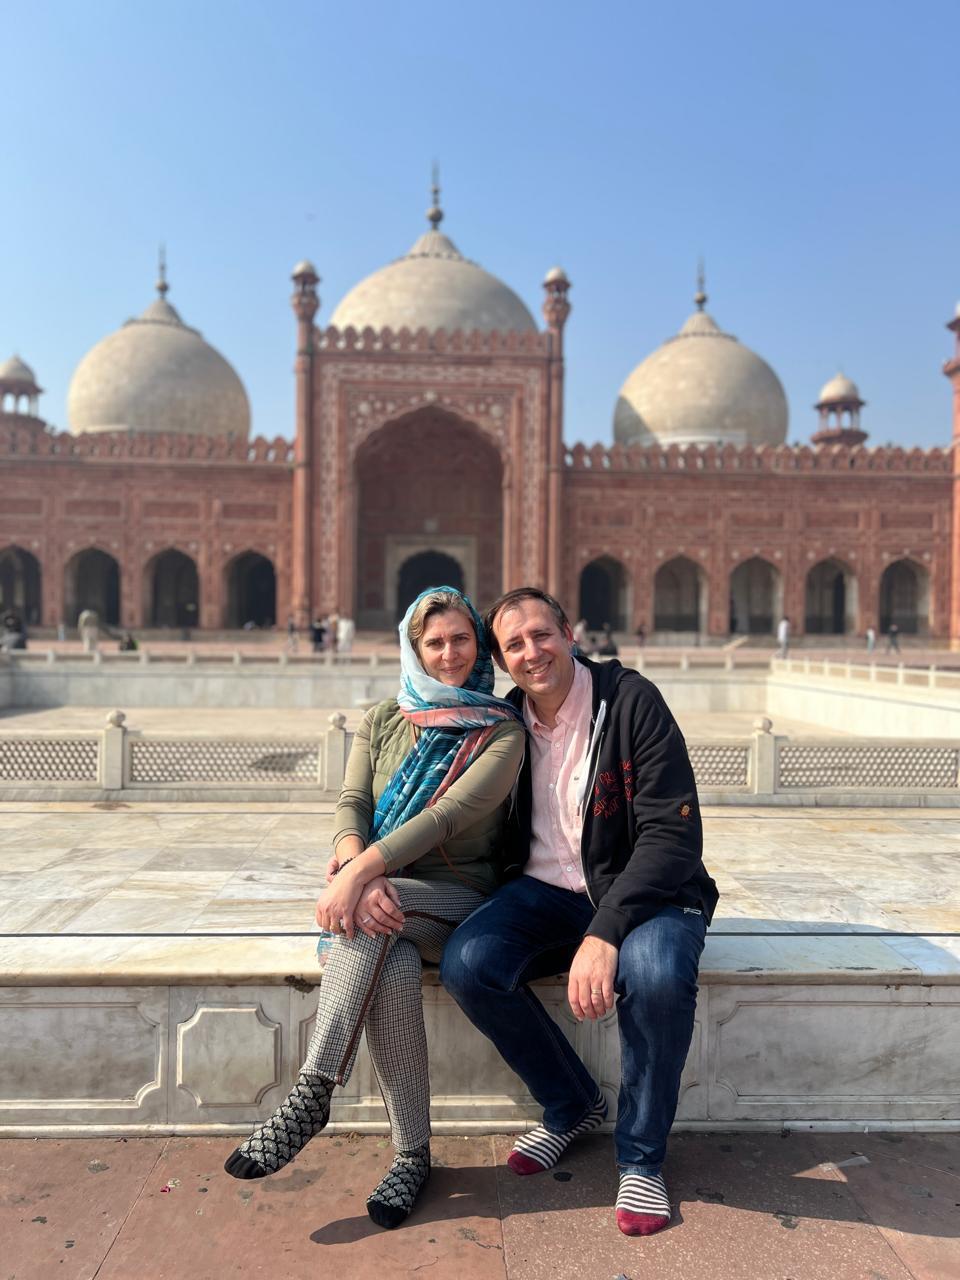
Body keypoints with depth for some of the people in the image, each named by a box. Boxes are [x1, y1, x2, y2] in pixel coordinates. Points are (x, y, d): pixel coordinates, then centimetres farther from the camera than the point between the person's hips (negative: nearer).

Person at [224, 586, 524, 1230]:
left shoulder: (502, 731, -2)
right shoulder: (383, 720, 12)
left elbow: (448, 813, -16)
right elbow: (351, 805, 1)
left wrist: (359, 873, -28)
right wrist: (357, 868, -23)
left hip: (457, 898, -2)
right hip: (381, 891, 3)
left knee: (369, 927, -33)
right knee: (394, 966, -31)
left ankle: (312, 1097, -23)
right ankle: (412, 1156, -17)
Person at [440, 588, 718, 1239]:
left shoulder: (632, 700, -13)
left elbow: (673, 835, -19)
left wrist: (604, 934, -31)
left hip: (642, 891, -4)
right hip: (547, 891, 4)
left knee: (656, 971, -36)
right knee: (467, 962, -23)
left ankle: (642, 1157, -5)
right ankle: (573, 1105, 6)